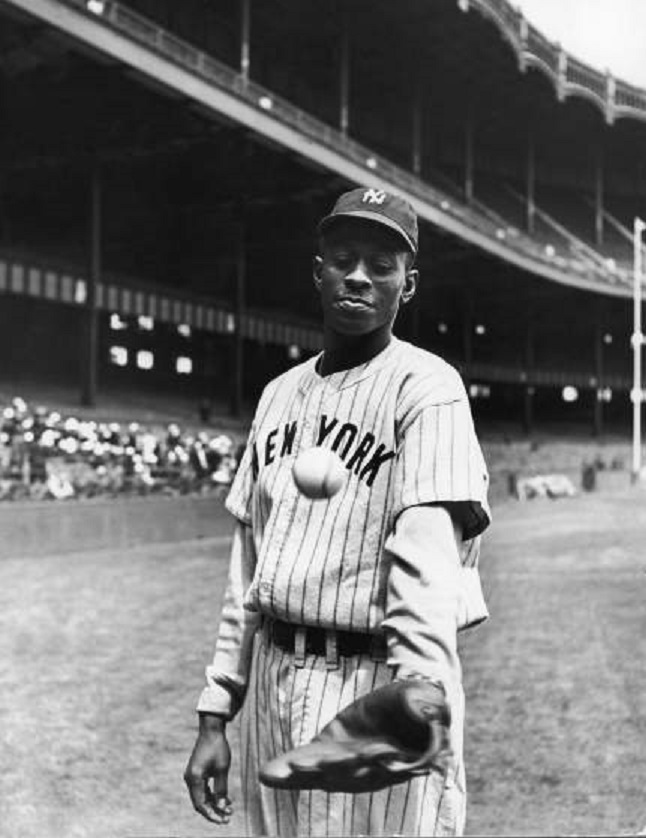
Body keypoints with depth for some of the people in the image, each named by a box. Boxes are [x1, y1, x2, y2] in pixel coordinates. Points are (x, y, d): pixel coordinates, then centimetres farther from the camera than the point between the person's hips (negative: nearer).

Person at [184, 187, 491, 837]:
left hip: (375, 681, -6)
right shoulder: (279, 395, 12)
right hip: (270, 680, 6)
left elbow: (426, 557, -23)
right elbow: (248, 566, 13)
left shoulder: (426, 387, -9)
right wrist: (215, 714, 10)